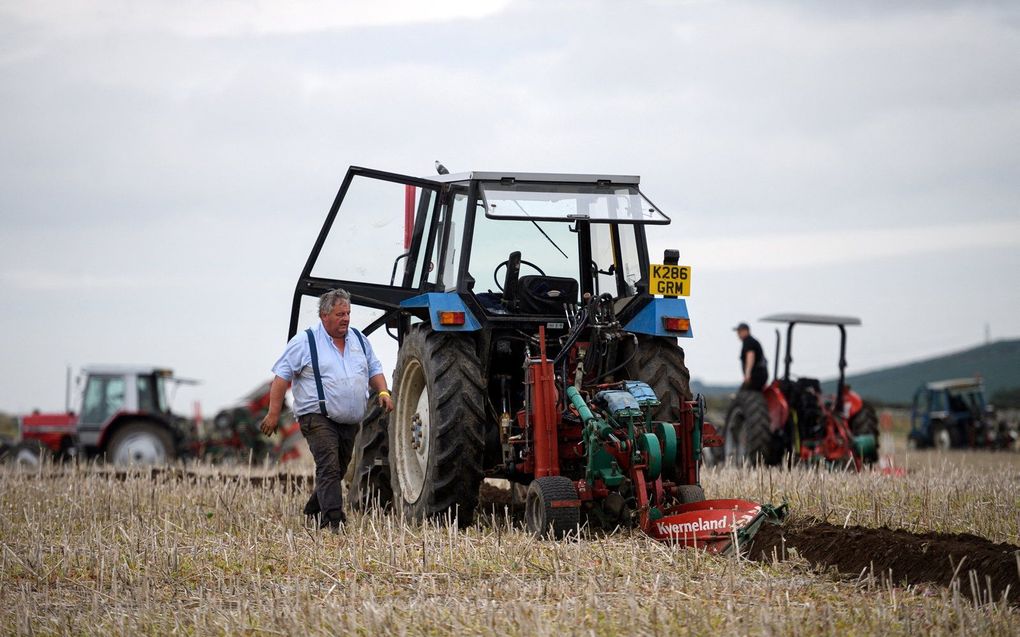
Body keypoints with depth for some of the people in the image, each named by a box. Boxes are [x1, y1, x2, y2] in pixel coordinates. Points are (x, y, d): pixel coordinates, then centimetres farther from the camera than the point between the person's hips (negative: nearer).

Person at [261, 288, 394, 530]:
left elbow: (374, 370, 21)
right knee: (329, 468, -18)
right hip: (319, 417, -6)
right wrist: (273, 413, -14)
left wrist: (383, 392, 1)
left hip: (350, 421, 7)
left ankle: (313, 511, 35)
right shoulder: (305, 342, -6)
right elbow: (282, 376, -8)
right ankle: (333, 522, -21)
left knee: (337, 471, 15)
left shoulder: (358, 339, 12)